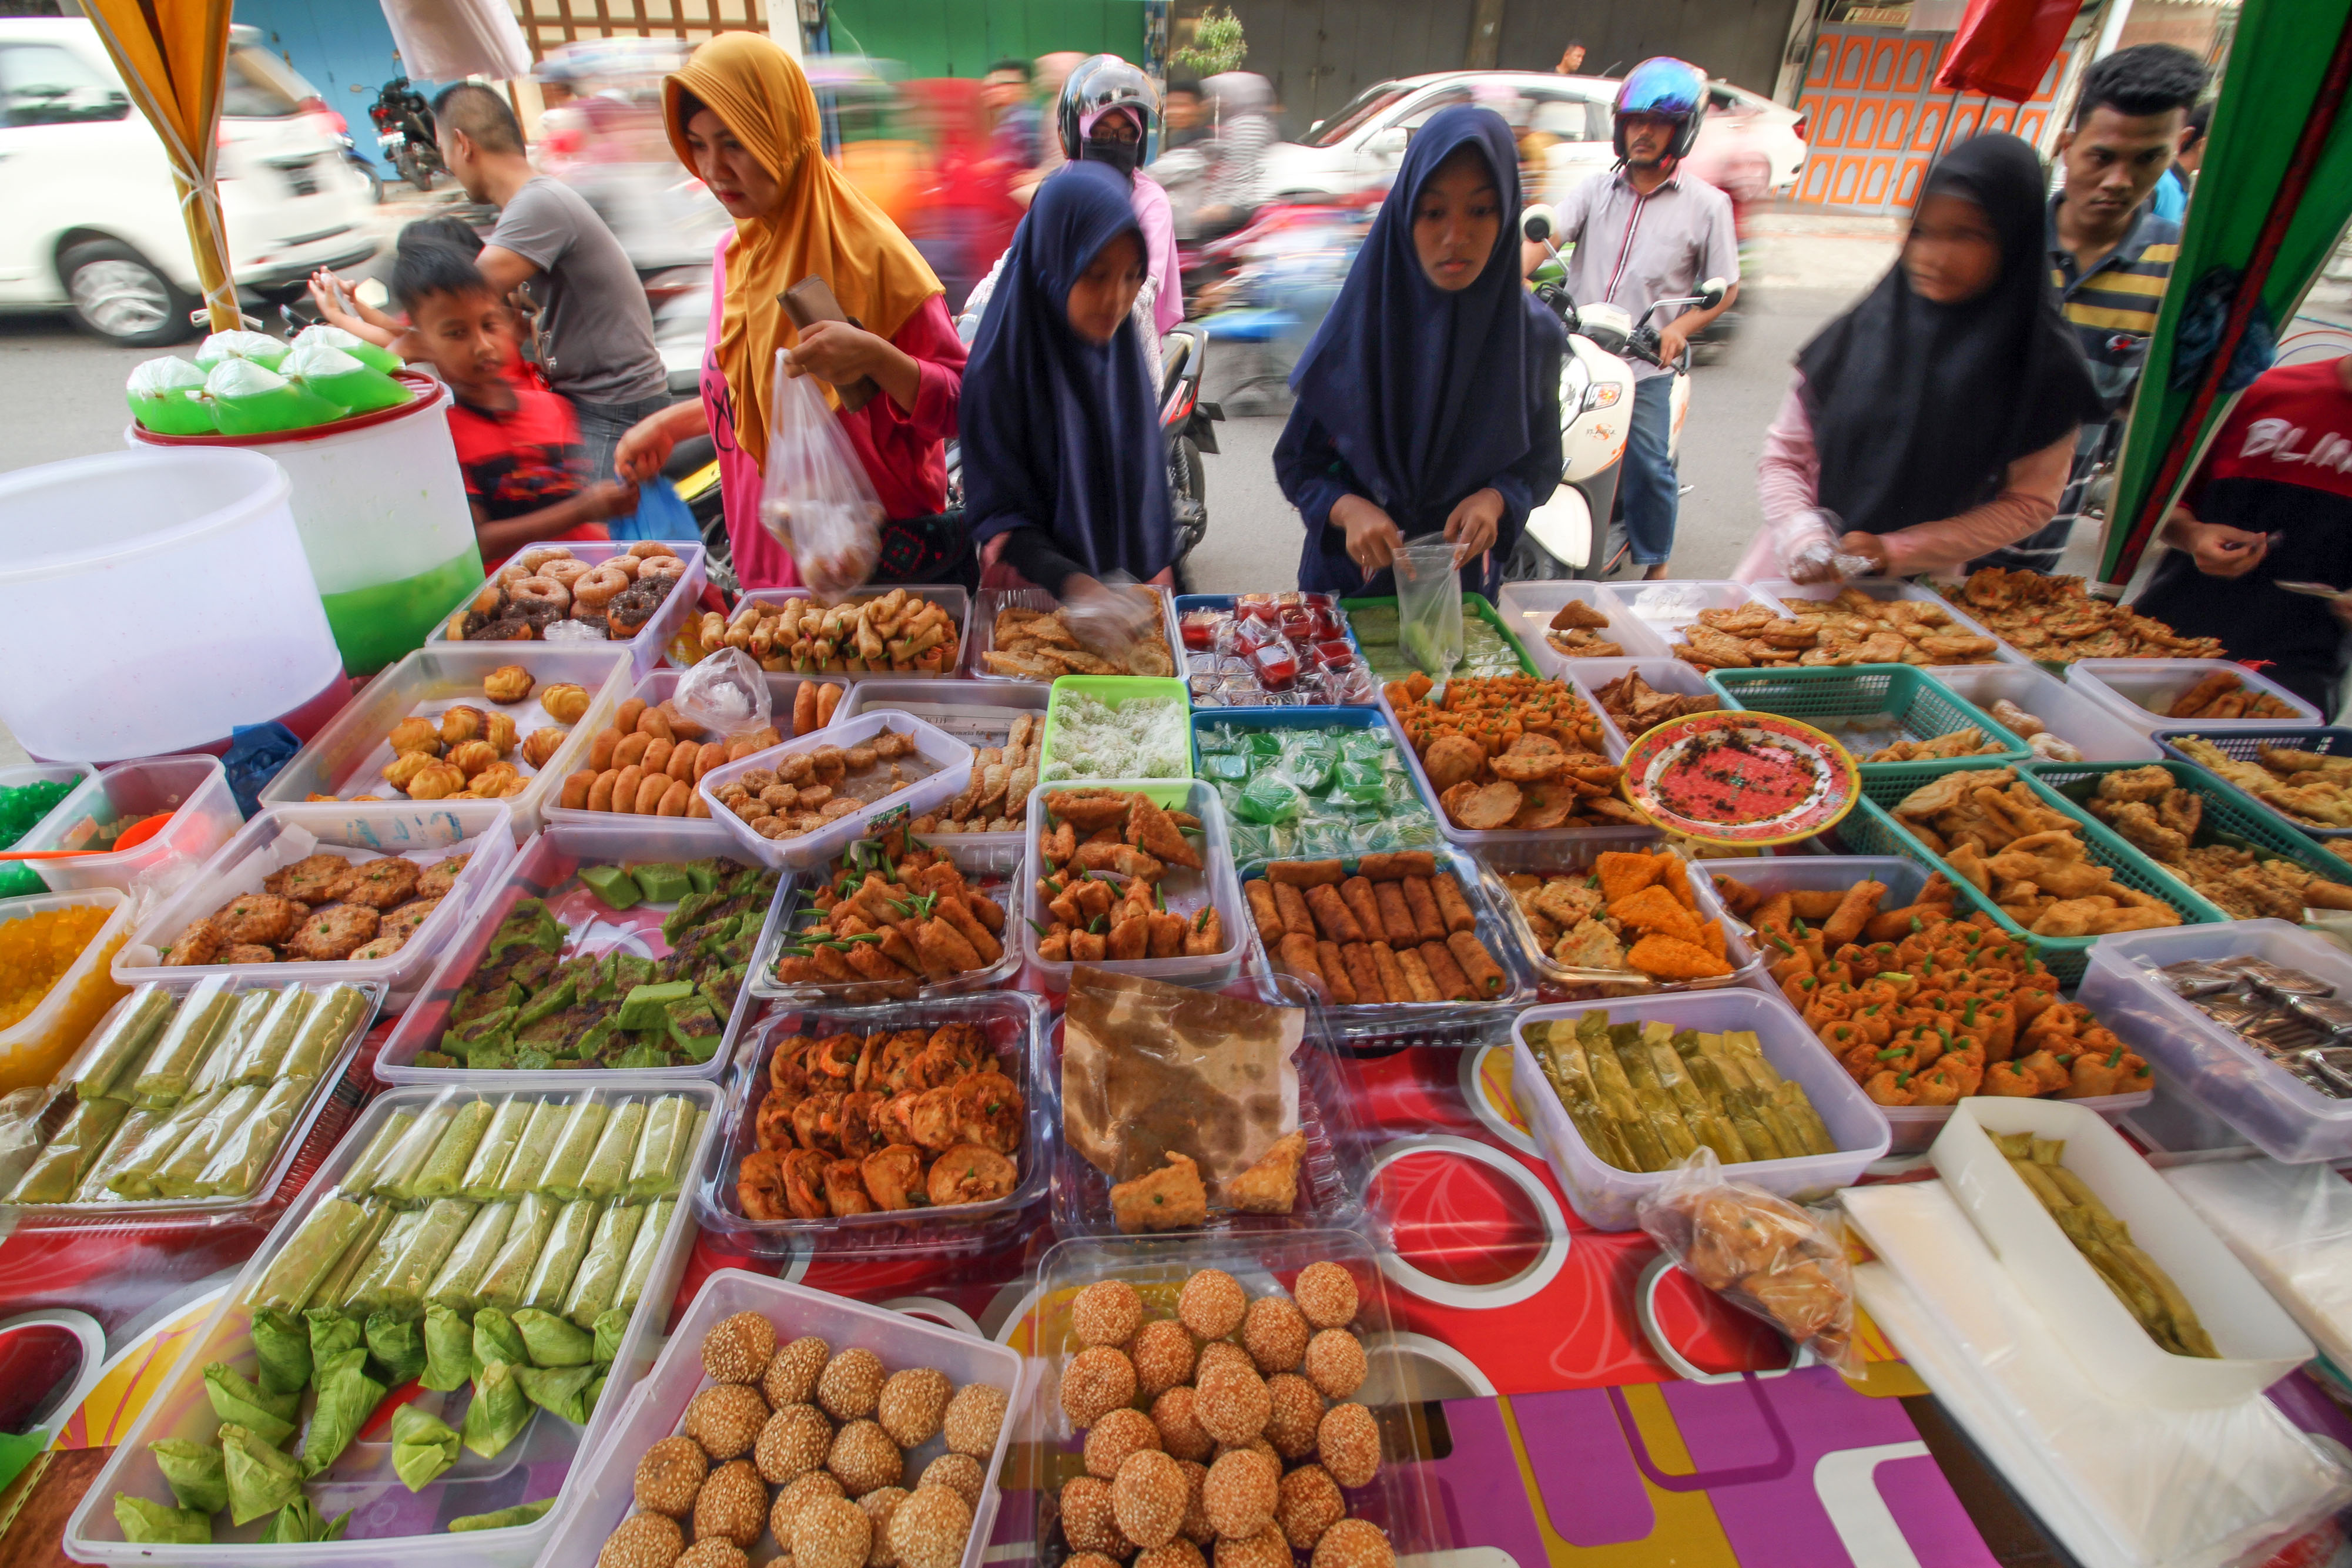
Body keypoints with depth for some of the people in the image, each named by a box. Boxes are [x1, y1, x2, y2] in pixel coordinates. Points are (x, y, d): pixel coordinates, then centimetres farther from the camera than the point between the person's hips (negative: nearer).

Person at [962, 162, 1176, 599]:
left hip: (1134, 592, 4)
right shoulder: (1002, 368, -12)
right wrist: (1074, 583, -28)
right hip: (1045, 596, -3)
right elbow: (997, 517, -13)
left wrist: (1159, 575, 7)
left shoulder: (1122, 352, 3)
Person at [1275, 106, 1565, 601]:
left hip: (1466, 578, 2)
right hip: (1349, 575, -1)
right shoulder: (1358, 328, -13)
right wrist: (1348, 509, -26)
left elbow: (1540, 463, 4)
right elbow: (1295, 462, -6)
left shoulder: (1532, 335, -8)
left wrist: (1496, 499, -17)